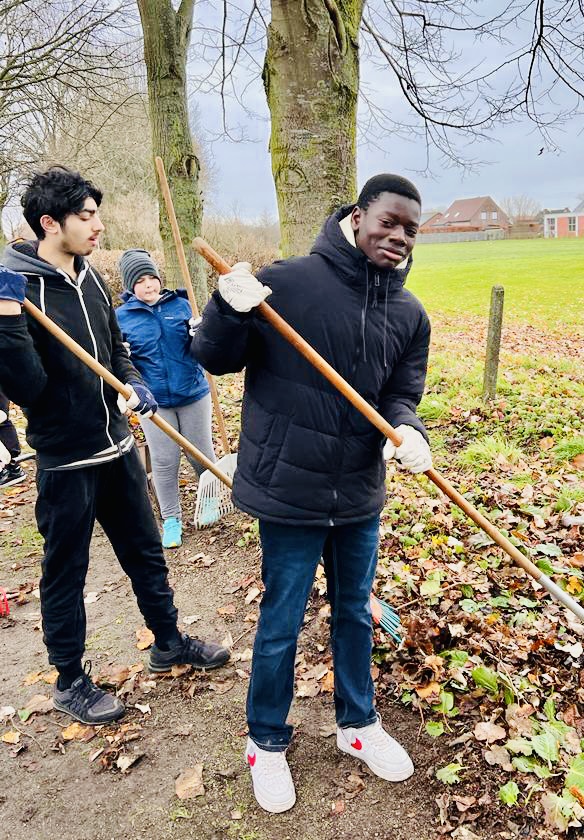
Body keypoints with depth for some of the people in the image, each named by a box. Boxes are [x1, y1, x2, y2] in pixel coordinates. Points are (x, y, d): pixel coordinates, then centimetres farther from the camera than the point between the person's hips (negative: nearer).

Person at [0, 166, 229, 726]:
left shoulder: (89, 279, 6)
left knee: (146, 552, 18)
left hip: (116, 448, 7)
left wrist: (133, 385, -3)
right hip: (65, 462, -7)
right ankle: (70, 682, 31)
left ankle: (168, 642, 39)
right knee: (65, 573, 10)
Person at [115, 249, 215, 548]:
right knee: (164, 462, 5)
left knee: (202, 455, 10)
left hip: (193, 394, 1)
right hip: (154, 401, 0)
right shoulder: (121, 317, -2)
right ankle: (171, 519, 22)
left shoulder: (180, 304, 0)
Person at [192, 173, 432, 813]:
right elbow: (214, 359, -7)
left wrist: (407, 431, -17)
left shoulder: (410, 315, 2)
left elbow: (400, 396, 6)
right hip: (291, 492, -5)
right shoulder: (287, 282, -14)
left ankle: (357, 724, 47)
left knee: (355, 612, 22)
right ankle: (266, 742, 37)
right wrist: (229, 310, -28)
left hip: (360, 496, 5)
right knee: (281, 624, 10)